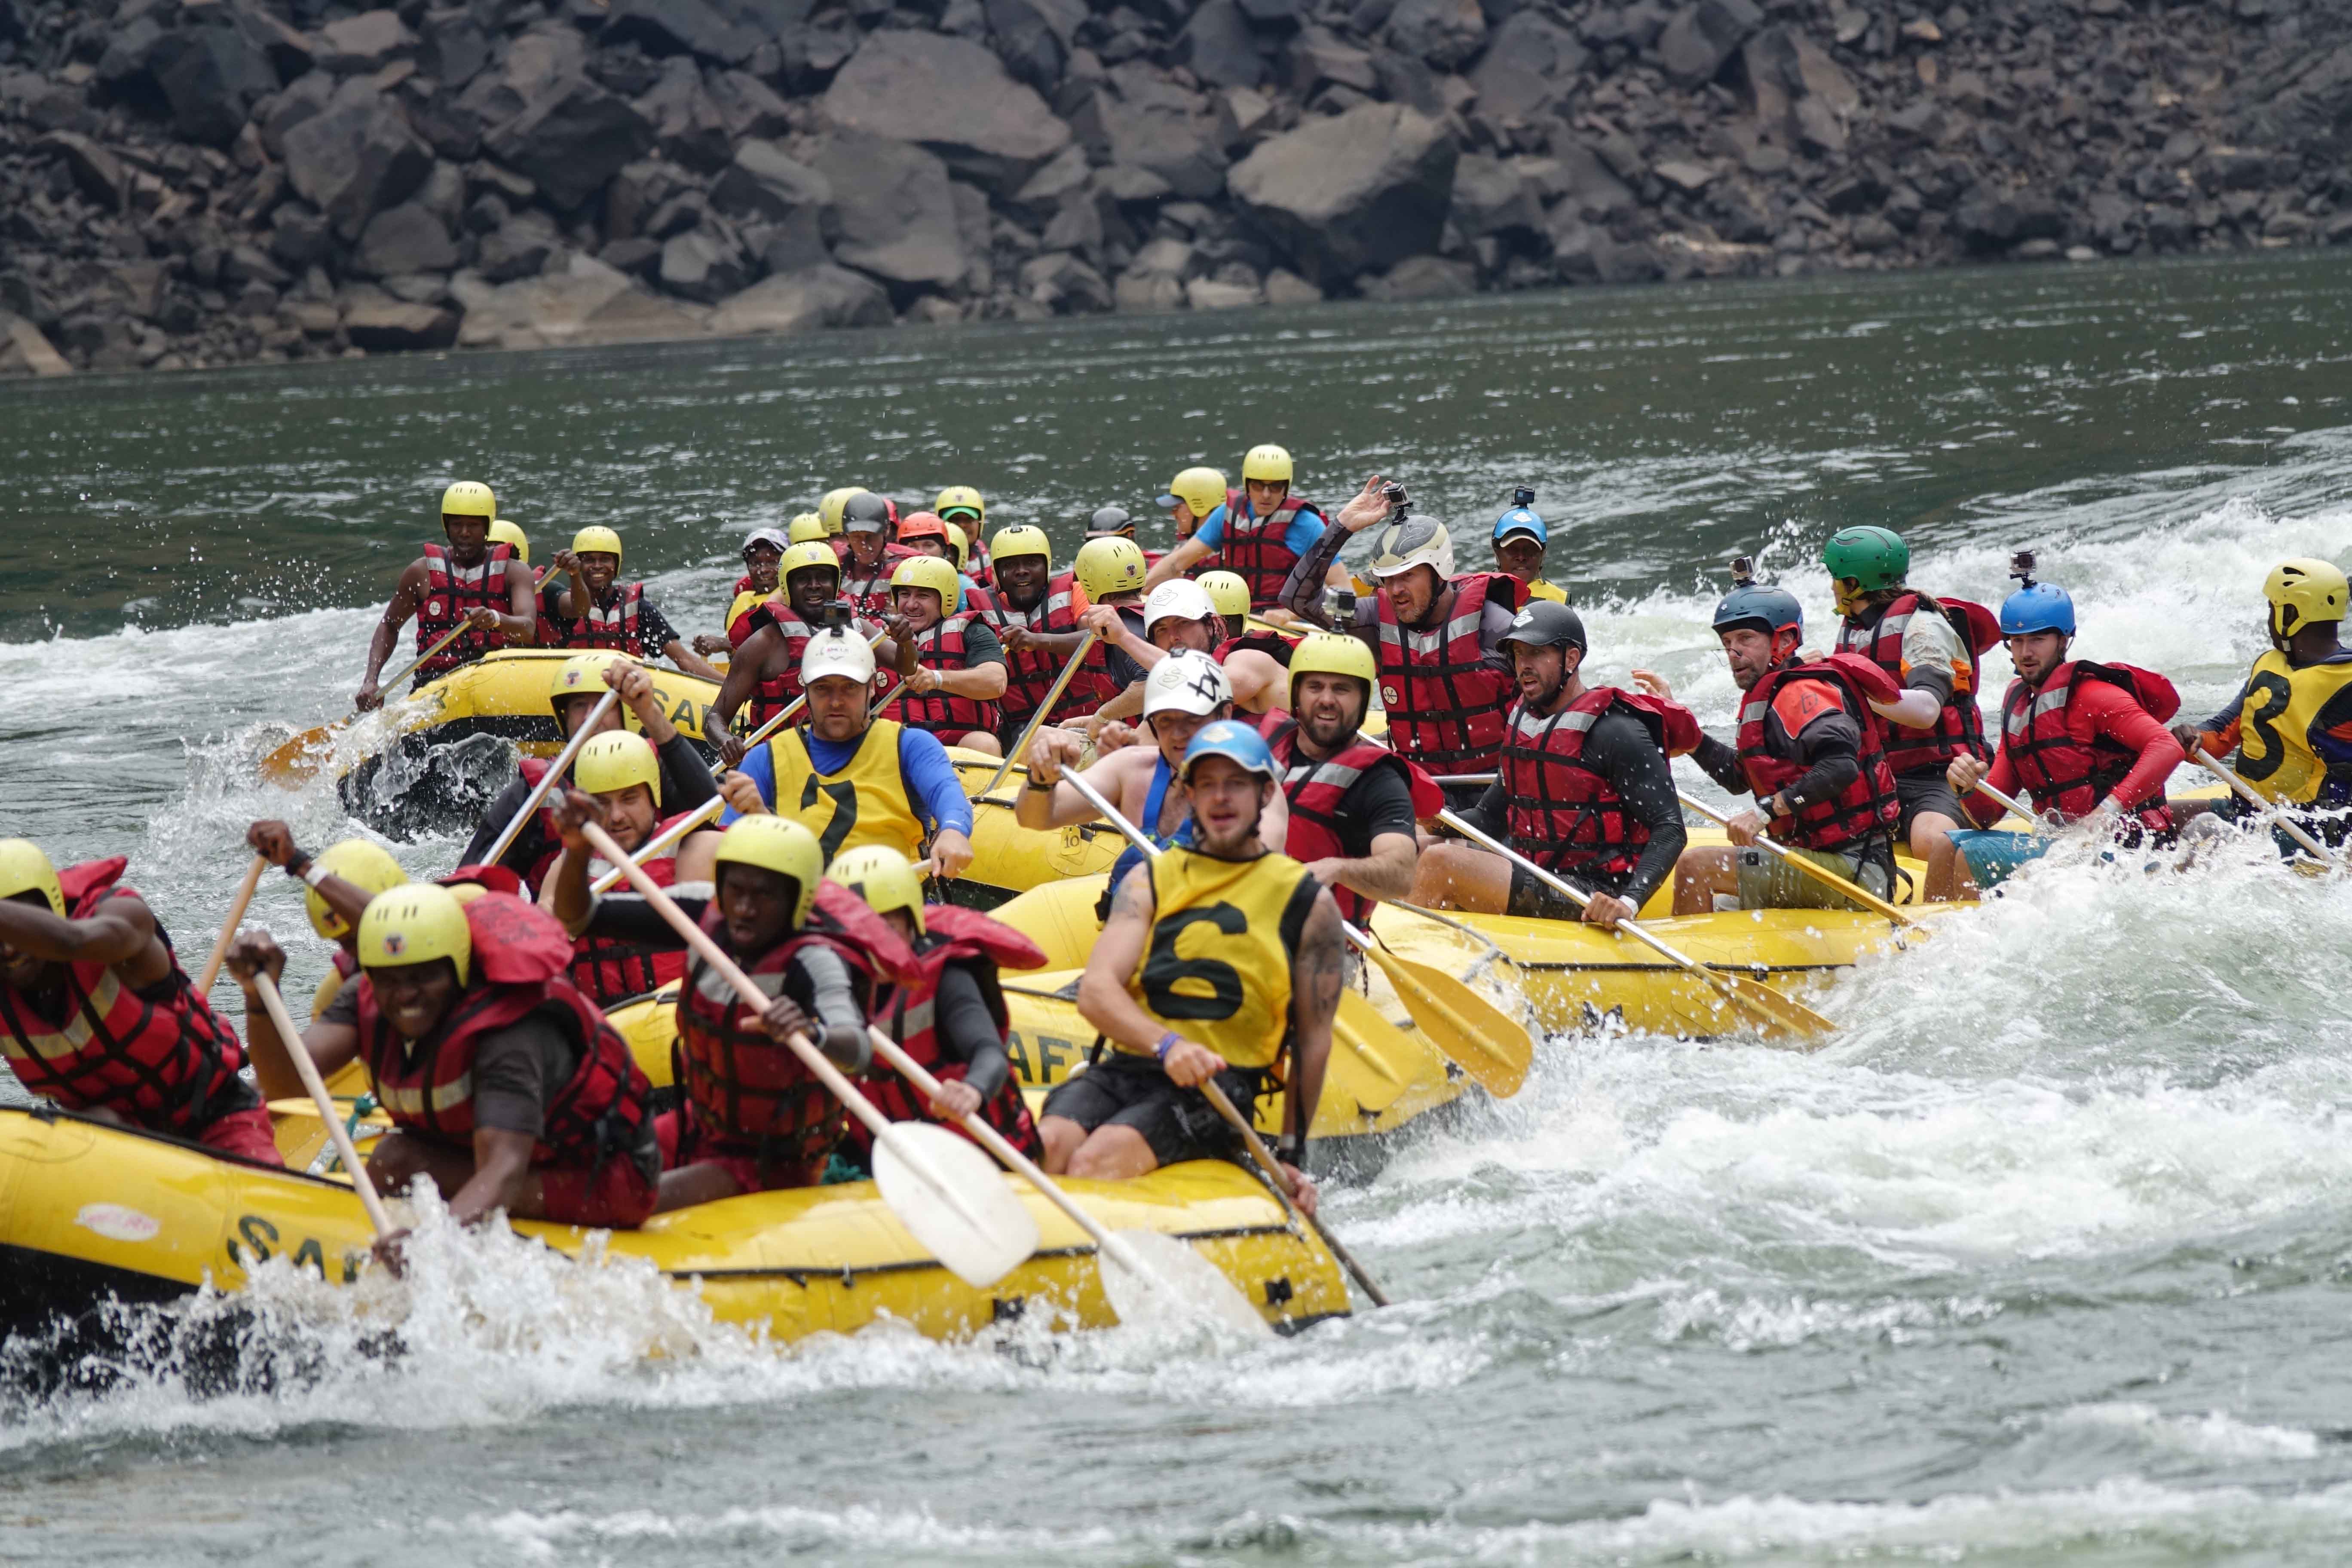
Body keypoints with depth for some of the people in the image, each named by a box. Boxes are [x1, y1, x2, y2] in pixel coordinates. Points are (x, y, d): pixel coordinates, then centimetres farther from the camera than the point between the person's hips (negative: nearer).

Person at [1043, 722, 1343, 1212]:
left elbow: (1313, 1040, 13)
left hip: (1221, 1089, -3)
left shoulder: (1308, 903, 10)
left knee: (1101, 1159, -33)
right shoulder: (1150, 881, 15)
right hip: (1125, 1067, 3)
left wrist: (1293, 1157, 9)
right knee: (1048, 1145, -31)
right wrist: (1166, 1045, -20)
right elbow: (1095, 992, 0)